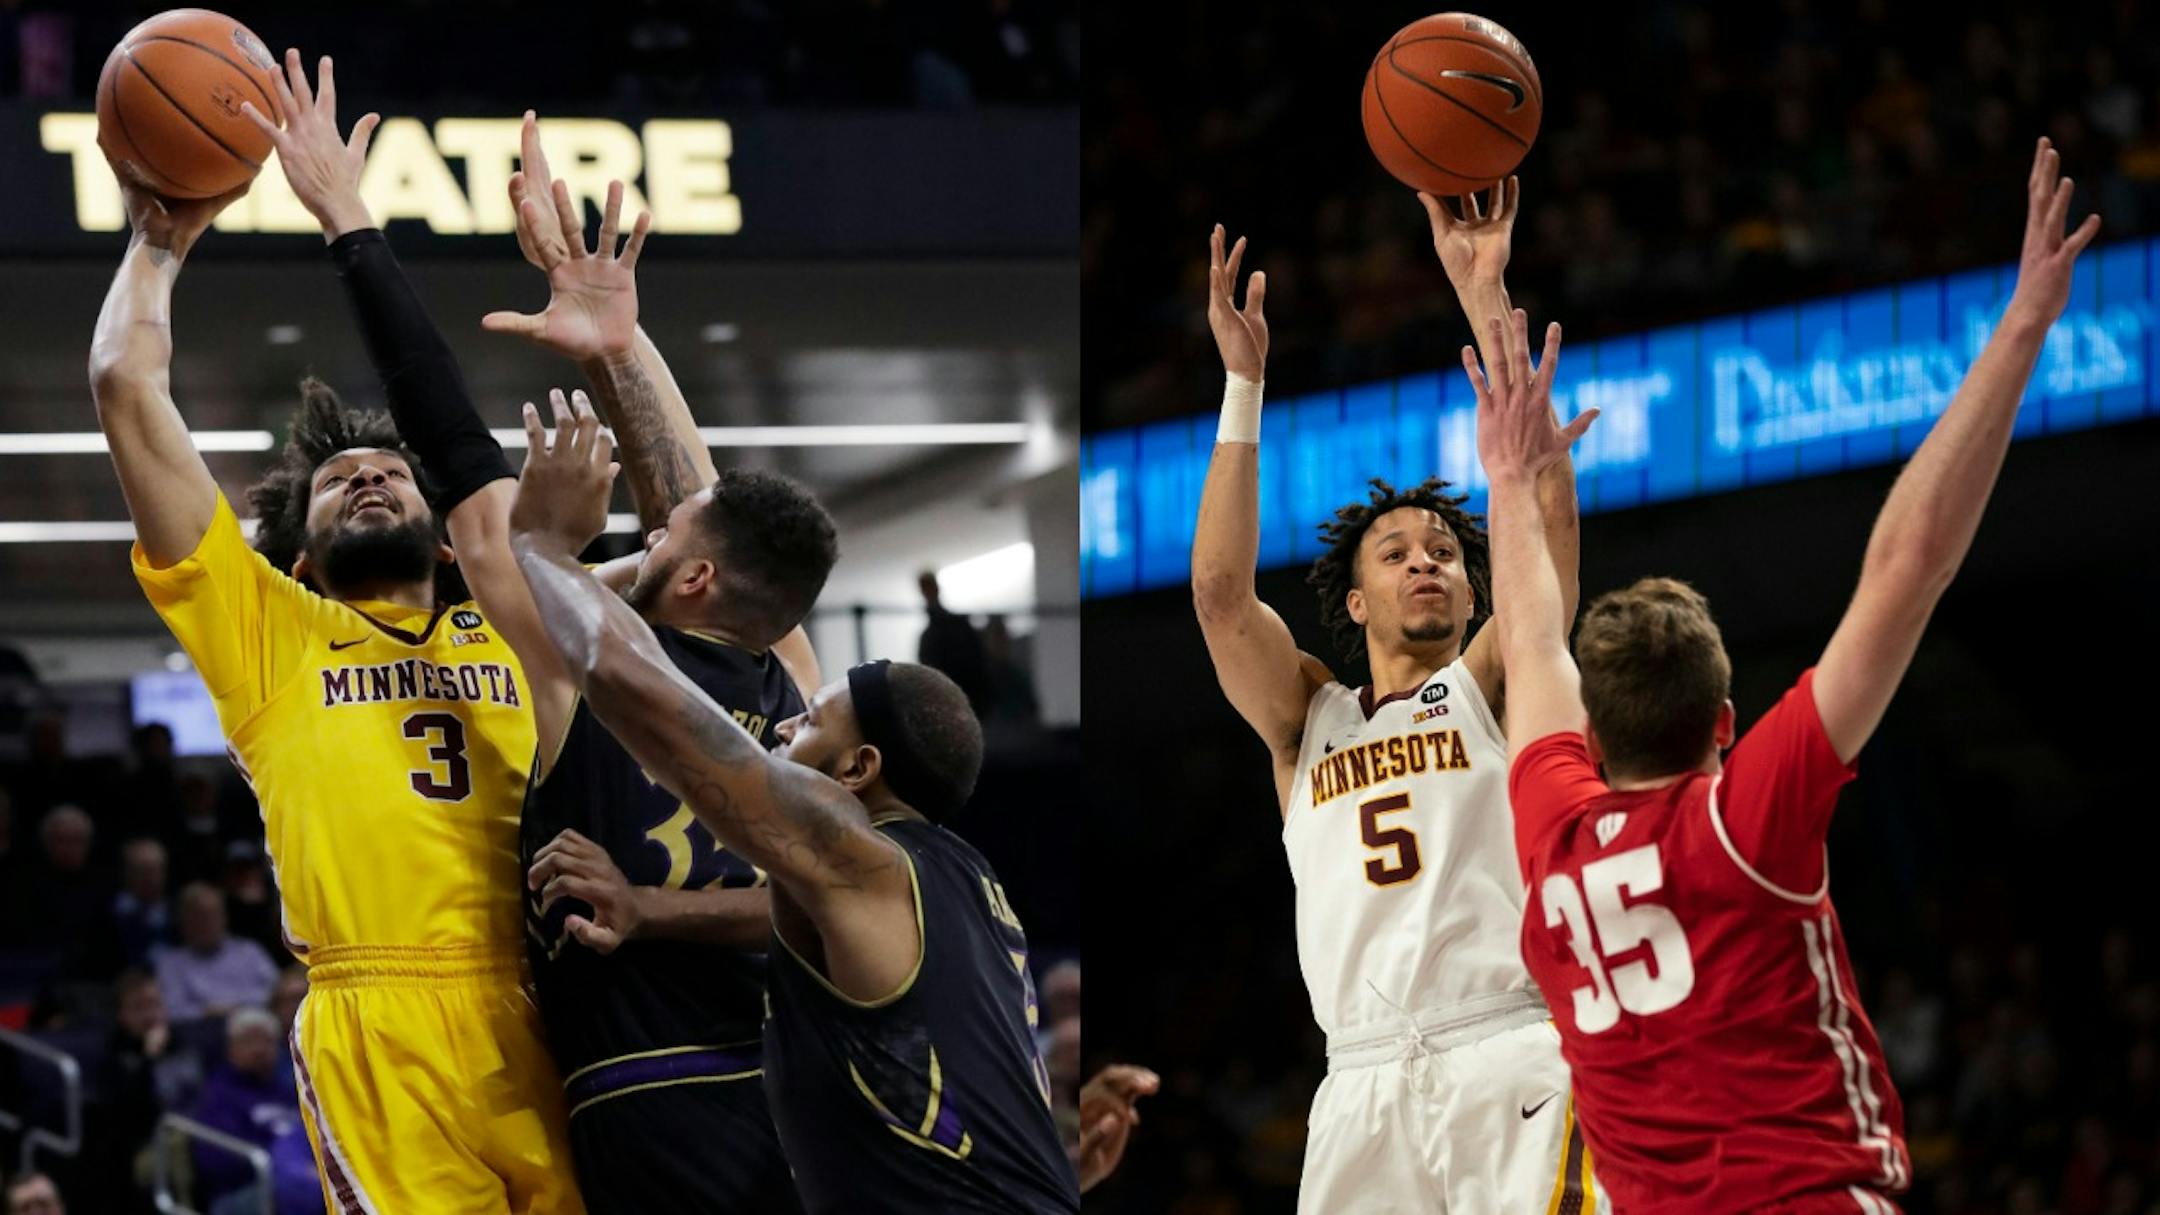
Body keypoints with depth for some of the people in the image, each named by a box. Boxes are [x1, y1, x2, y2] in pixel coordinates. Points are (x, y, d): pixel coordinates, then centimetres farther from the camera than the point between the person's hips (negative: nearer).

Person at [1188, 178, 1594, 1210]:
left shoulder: (1492, 685, 15)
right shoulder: (1306, 718, 21)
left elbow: (1548, 513, 3)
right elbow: (1220, 590, 5)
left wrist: (1486, 297, -1)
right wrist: (1244, 381, 3)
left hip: (1511, 1057, -3)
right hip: (1364, 1082, 3)